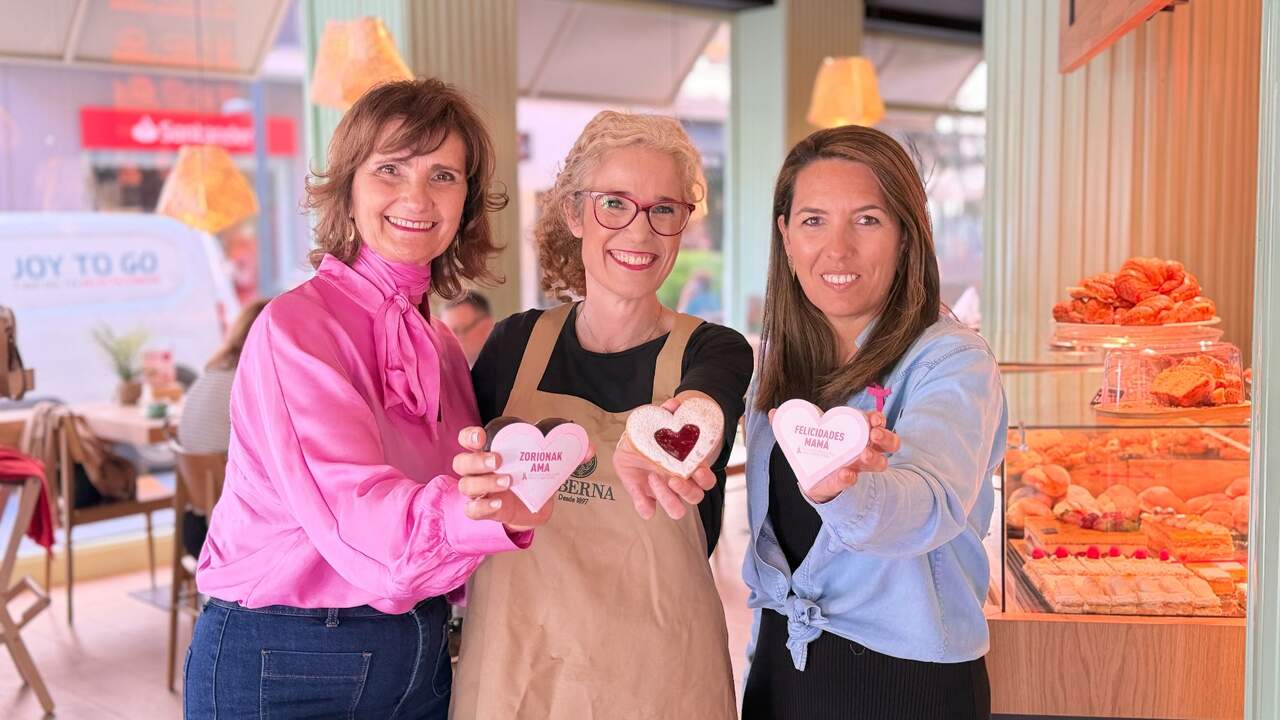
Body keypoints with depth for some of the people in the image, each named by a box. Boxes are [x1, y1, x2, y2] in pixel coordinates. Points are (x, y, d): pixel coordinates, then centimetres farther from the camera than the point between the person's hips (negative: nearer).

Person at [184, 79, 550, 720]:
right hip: (284, 668, -6)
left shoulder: (442, 347, 7)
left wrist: (505, 497, -9)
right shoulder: (296, 325, -15)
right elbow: (352, 508, -29)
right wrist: (484, 512, -47)